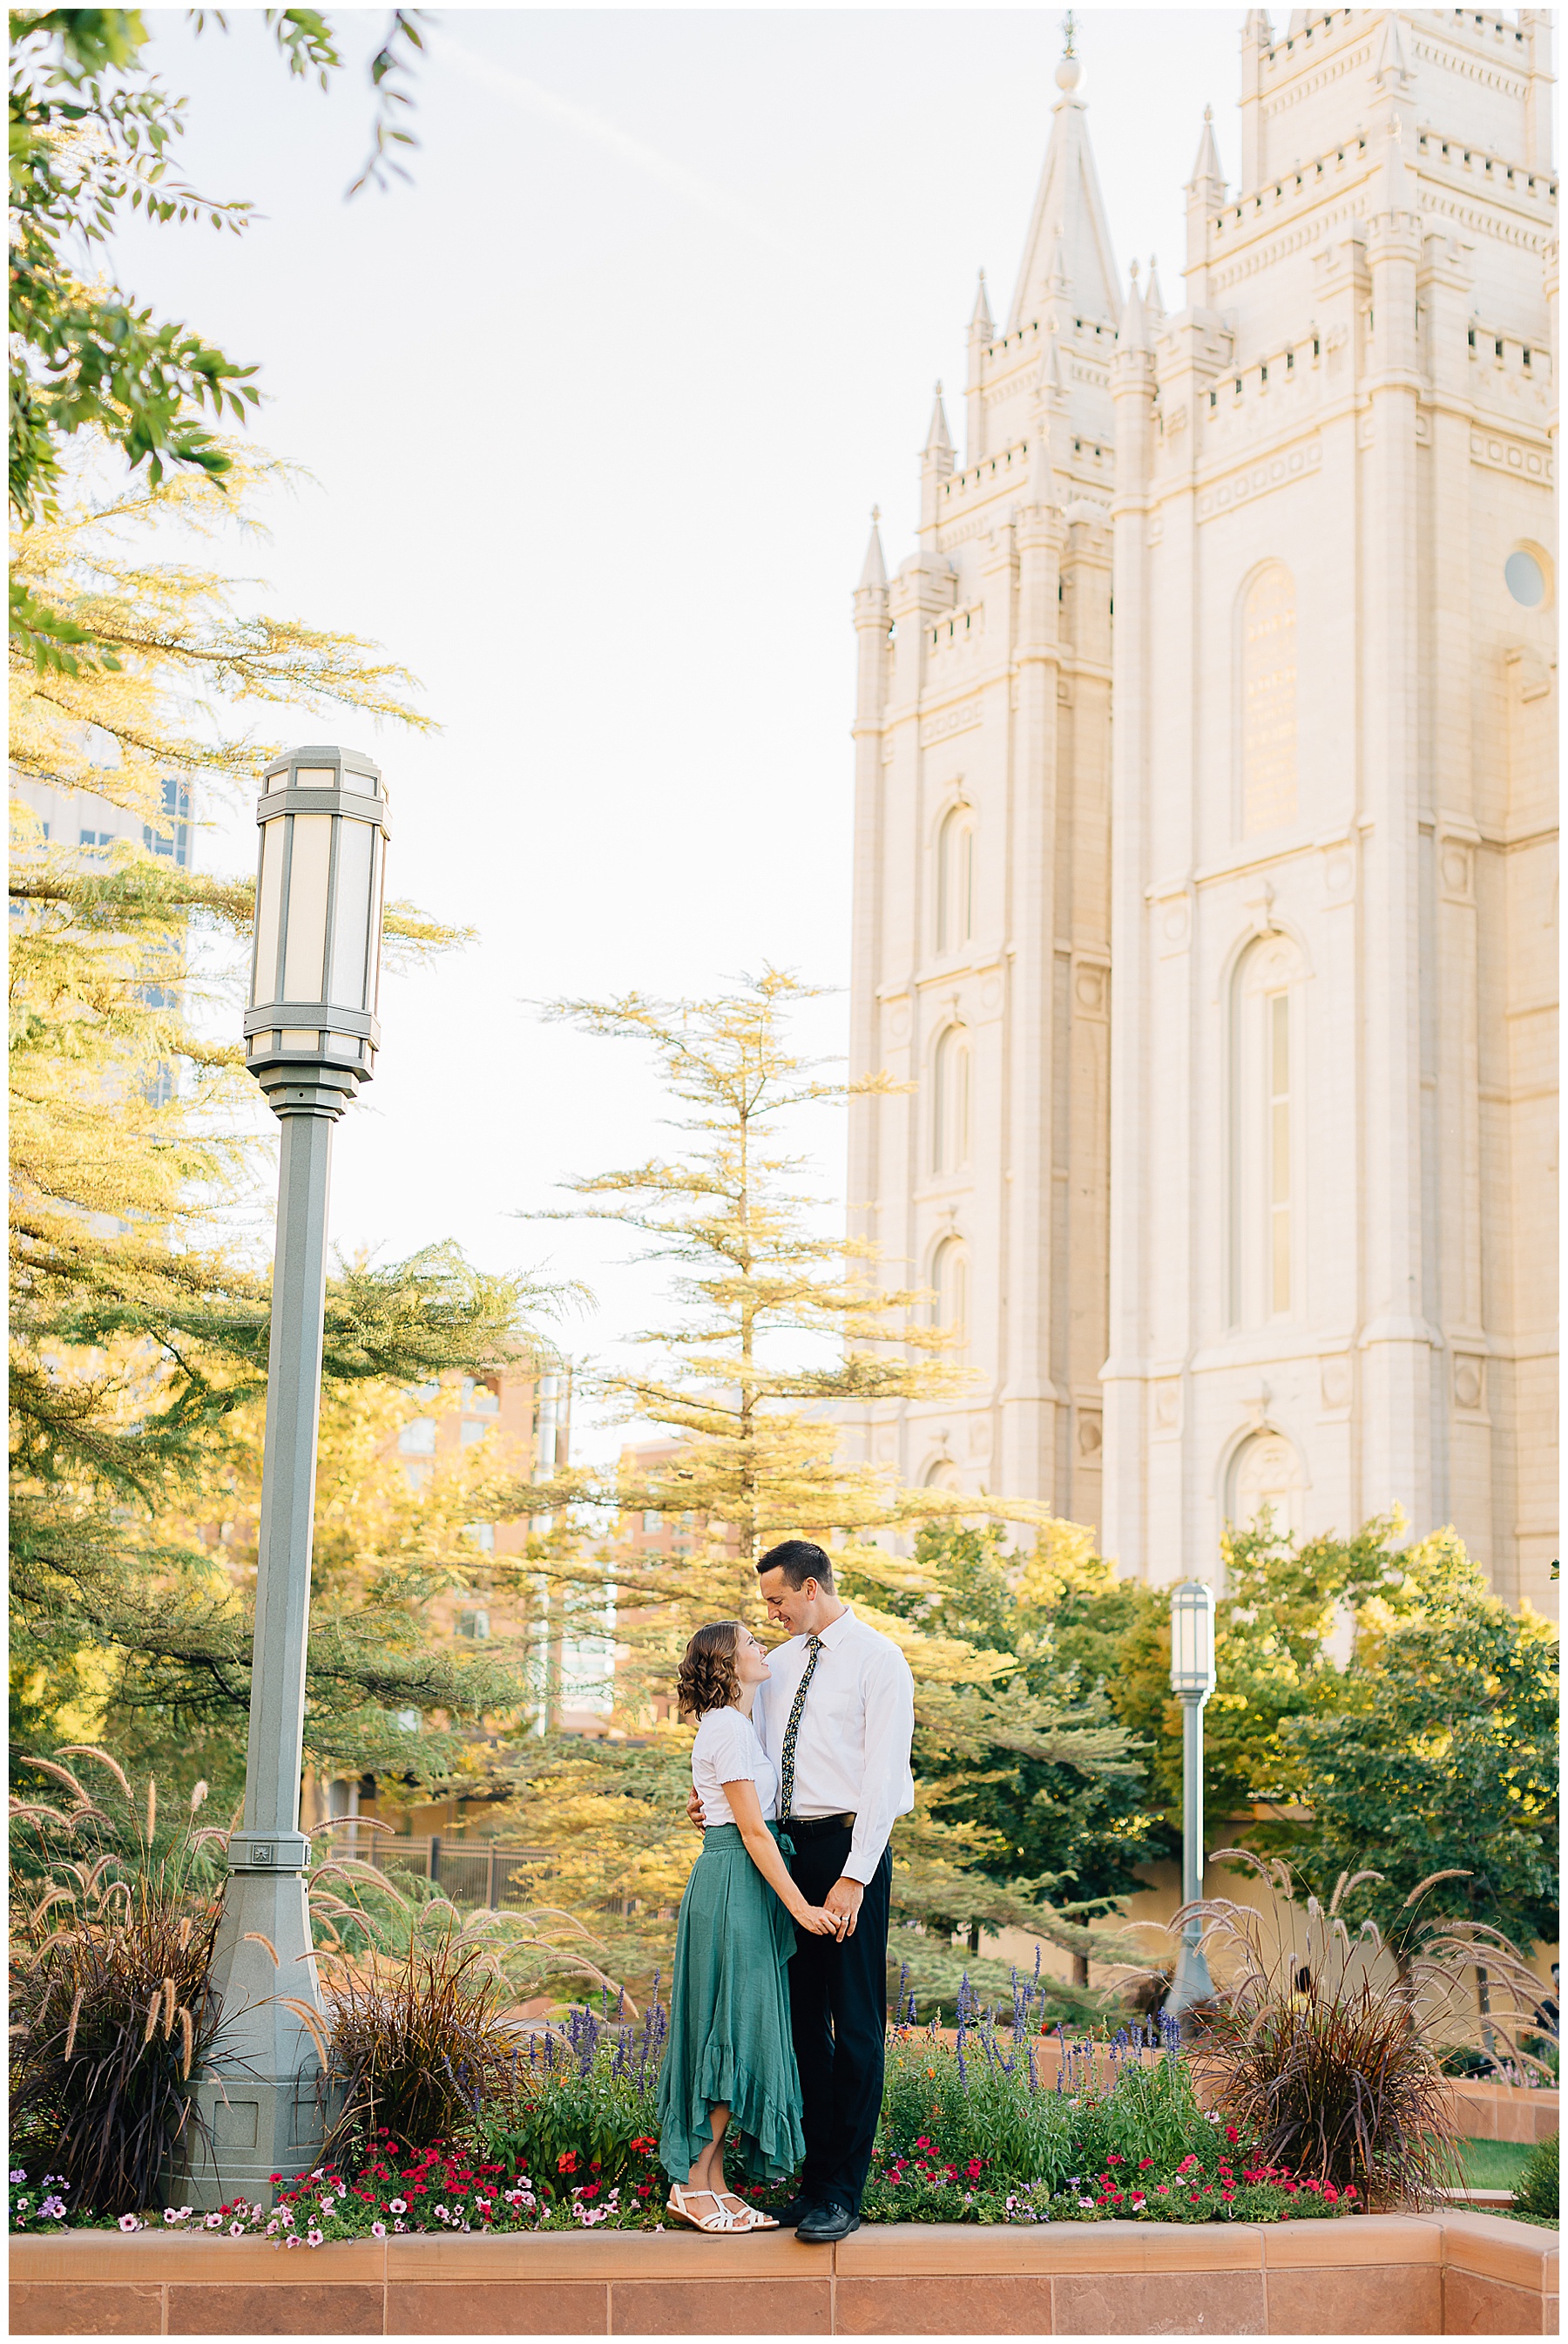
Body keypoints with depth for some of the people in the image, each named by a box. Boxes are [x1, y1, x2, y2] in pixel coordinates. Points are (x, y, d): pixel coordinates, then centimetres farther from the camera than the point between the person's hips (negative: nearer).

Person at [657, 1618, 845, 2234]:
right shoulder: (730, 1728, -13)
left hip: (737, 1886, 10)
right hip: (734, 1882, -10)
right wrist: (799, 1905, -17)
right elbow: (753, 1829, -17)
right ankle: (694, 2184, -2)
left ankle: (709, 2183, 10)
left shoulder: (736, 1725, 18)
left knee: (737, 2029, 8)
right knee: (732, 2027, -7)